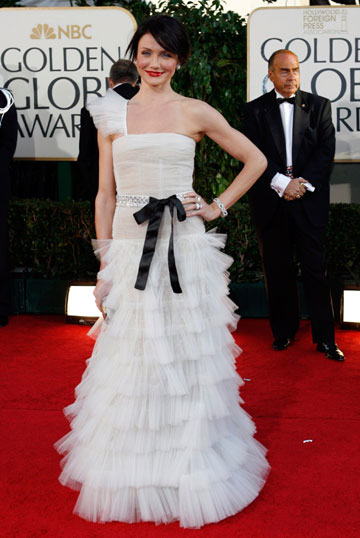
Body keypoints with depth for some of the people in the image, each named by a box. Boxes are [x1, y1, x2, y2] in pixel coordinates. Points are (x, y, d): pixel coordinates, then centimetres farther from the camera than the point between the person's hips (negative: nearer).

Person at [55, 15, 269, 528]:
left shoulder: (196, 113, 4)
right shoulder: (113, 116, 8)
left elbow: (255, 160, 12)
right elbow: (106, 195, 8)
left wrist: (218, 207, 3)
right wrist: (105, 265, 4)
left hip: (185, 250, -1)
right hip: (130, 248, 1)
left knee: (187, 357, 5)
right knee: (131, 361, 6)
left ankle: (191, 474, 23)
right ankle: (132, 476, 23)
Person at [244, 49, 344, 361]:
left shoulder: (319, 106, 9)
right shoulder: (255, 110, 7)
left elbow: (326, 150, 0)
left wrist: (304, 183, -12)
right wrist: (282, 183, -14)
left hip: (310, 200, 0)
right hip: (271, 202, 1)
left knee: (315, 268, 0)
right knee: (278, 270, 7)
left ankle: (325, 338, 8)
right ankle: (284, 331, 20)